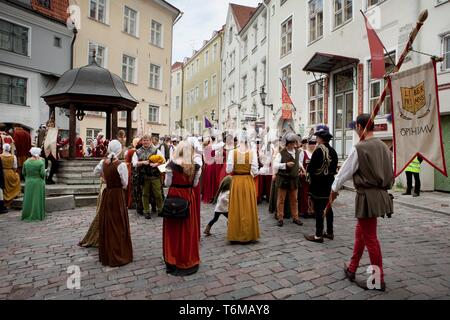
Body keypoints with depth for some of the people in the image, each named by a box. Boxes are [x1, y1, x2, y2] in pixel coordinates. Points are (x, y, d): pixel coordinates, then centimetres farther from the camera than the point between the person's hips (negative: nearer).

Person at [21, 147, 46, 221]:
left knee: (28, 199, 13)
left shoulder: (26, 162, -2)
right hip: (38, 183, -4)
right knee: (38, 199, 3)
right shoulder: (41, 162, -14)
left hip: (28, 183, 4)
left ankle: (27, 215, 20)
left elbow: (23, 173, 4)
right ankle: (37, 216, 7)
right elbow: (43, 174, -18)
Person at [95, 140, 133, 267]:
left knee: (106, 223, 15)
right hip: (118, 195, -5)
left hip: (106, 194, 5)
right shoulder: (121, 165, -18)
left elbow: (96, 171, 20)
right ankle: (119, 255, 12)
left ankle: (106, 254, 28)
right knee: (118, 225, 4)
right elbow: (125, 183, -10)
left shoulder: (103, 162, -1)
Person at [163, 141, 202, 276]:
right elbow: (195, 184, 0)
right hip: (189, 198, 2)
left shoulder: (171, 165, -13)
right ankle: (189, 259, 27)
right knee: (189, 228, 14)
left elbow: (167, 183, -6)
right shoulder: (196, 166, -7)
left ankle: (174, 258, 24)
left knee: (174, 228, 12)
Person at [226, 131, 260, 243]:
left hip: (236, 181, 0)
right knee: (248, 208, 10)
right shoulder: (252, 153, -7)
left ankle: (236, 234, 17)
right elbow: (255, 171, -8)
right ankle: (249, 234, 19)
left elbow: (228, 170, -7)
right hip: (248, 181, 0)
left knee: (236, 208, 9)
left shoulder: (233, 152, -7)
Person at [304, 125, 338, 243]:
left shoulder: (318, 151, -18)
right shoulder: (333, 151, 6)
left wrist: (308, 170, 2)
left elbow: (311, 168, -18)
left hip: (318, 184, -8)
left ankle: (318, 235, 4)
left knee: (318, 209, -2)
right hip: (329, 183, 8)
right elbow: (335, 167, 12)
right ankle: (330, 232, 26)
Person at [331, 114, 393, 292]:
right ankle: (351, 269, 31)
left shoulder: (360, 148, -15)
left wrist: (334, 190, 6)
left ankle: (379, 280, 18)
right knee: (360, 232, 19)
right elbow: (389, 172, 14)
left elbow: (345, 171, -8)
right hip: (380, 194, 8)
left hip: (367, 197, -8)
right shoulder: (384, 147, 7)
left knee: (370, 238, 4)